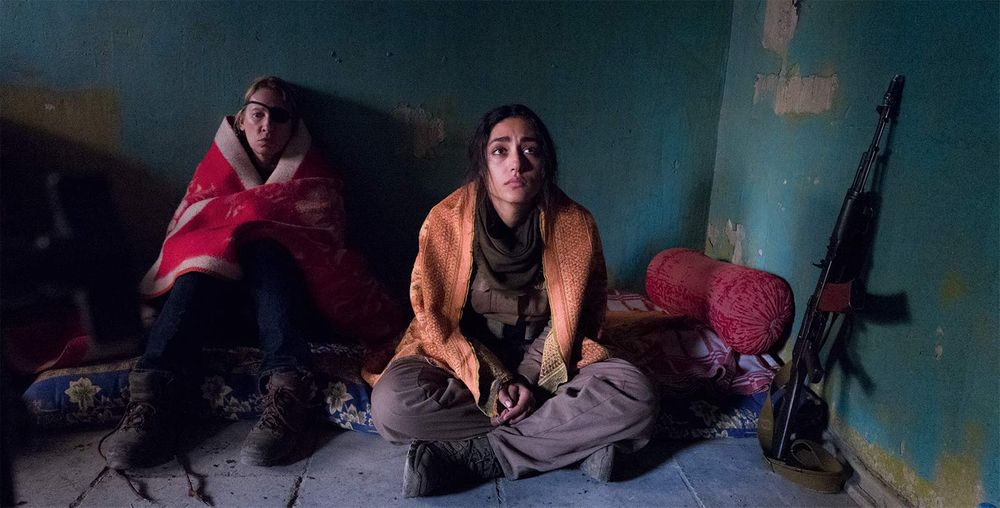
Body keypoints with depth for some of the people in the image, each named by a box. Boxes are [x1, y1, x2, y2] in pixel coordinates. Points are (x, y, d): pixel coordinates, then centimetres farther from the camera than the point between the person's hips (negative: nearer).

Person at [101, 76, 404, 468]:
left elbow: (326, 254, 2)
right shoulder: (213, 172, 14)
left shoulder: (314, 181, 11)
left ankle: (286, 390, -53)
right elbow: (180, 238, 5)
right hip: (213, 307, 1)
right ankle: (151, 397, -49)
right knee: (201, 258, -29)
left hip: (285, 300, -1)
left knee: (265, 250, -31)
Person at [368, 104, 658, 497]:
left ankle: (467, 453, -22)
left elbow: (583, 320, -2)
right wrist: (491, 383, -20)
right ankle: (569, 441, -20)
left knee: (635, 397, -26)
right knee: (392, 402, -31)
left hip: (546, 364, 1)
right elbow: (433, 318, -7)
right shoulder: (445, 221, -12)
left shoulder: (574, 225, -10)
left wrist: (533, 381, -17)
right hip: (462, 360, -1)